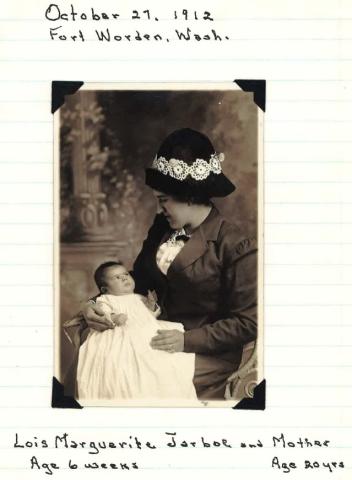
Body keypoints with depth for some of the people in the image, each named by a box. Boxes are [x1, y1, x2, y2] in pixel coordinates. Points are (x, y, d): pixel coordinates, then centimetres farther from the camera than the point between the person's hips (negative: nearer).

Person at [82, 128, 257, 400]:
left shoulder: (235, 246, -14)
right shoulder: (162, 227, 6)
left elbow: (247, 323, -12)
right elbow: (136, 282, 13)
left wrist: (188, 340, -20)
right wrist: (97, 306, -6)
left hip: (206, 355, -6)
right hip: (158, 340, 6)